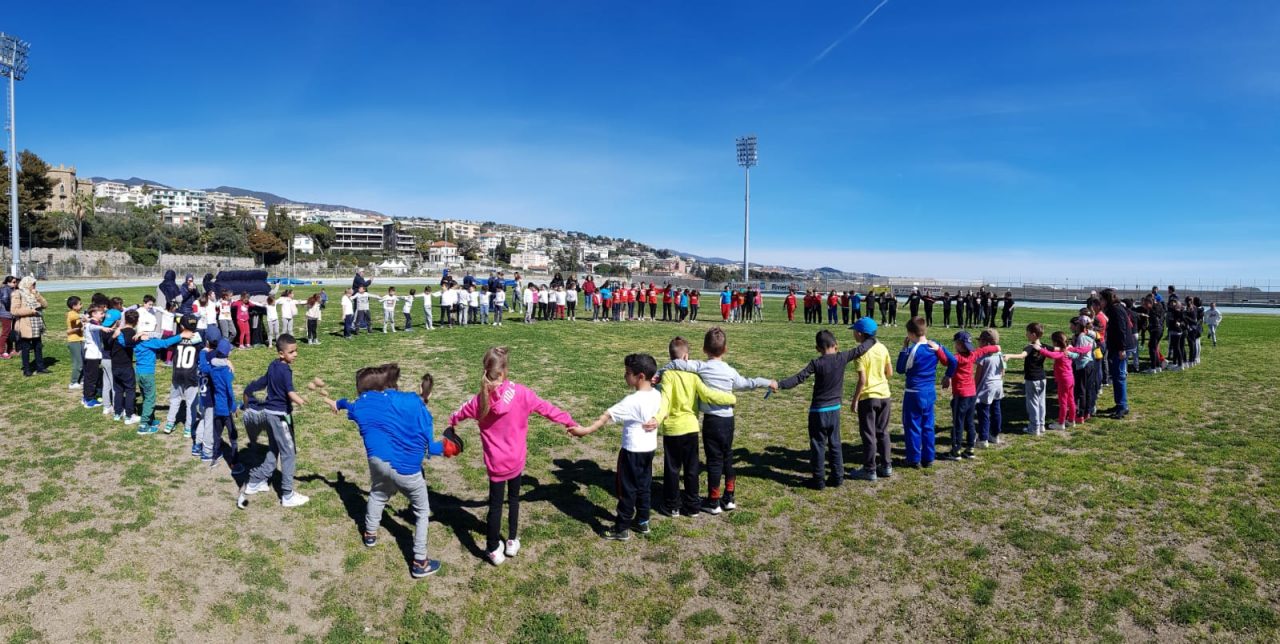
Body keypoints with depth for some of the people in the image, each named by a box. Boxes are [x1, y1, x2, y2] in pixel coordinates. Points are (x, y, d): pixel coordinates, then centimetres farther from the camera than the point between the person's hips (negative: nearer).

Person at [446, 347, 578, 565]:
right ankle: (512, 542, 33)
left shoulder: (480, 399, -11)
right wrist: (570, 422, 11)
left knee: (495, 504, 13)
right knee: (513, 498, 22)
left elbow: (459, 414, 9)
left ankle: (494, 550, 23)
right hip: (516, 459, 0)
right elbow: (546, 408, -4)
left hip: (495, 462, 0)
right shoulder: (521, 393, -17)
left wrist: (451, 423, 33)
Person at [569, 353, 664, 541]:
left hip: (633, 451, -8)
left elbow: (607, 416, -26)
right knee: (643, 486, 20)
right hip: (650, 448, 8)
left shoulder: (632, 401, -25)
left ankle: (622, 529, 15)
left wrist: (586, 430, -26)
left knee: (627, 489, 5)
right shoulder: (657, 395, -3)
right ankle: (642, 522, 32)